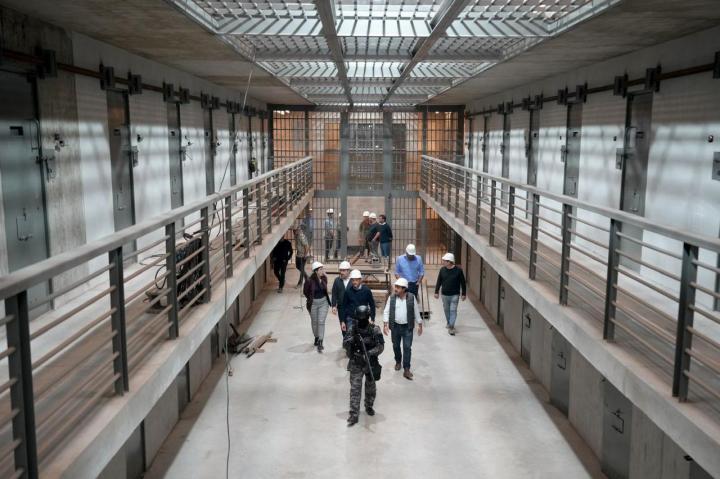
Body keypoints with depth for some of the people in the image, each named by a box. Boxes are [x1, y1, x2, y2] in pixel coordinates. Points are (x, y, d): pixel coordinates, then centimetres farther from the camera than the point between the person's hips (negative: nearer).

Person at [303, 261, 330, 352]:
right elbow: (305, 292, -2)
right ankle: (316, 337, 37)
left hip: (323, 302, 2)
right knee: (314, 322, 14)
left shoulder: (324, 278, -5)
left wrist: (322, 298, 6)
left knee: (321, 322, -6)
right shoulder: (310, 281, -18)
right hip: (313, 304, -2)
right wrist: (311, 299, 5)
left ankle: (320, 343, -7)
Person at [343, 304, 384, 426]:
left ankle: (369, 406, 40)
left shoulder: (375, 329, -10)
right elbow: (344, 344, -6)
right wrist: (351, 340, -26)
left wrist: (369, 353, -28)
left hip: (371, 363, 0)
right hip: (356, 363, 0)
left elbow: (380, 346, -13)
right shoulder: (352, 329, -5)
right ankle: (354, 415, -1)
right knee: (355, 389, -4)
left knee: (371, 387, 16)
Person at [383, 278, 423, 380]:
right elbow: (386, 312, -1)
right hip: (395, 326, 2)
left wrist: (420, 325, 4)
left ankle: (406, 369, 0)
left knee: (407, 347, -4)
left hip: (407, 327, -2)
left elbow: (416, 312, 1)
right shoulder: (391, 298, -5)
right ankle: (398, 361, 41)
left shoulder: (411, 297, -8)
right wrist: (385, 325, -10)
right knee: (396, 346, 16)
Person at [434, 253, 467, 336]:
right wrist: (436, 292, 4)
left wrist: (463, 294, -3)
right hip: (445, 295, 3)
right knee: (446, 310, 15)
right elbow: (439, 282, 6)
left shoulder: (458, 270, -11)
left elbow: (462, 282, -4)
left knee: (453, 310, -6)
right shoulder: (442, 270, -3)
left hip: (455, 295, -3)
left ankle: (451, 327, -3)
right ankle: (449, 323, 36)